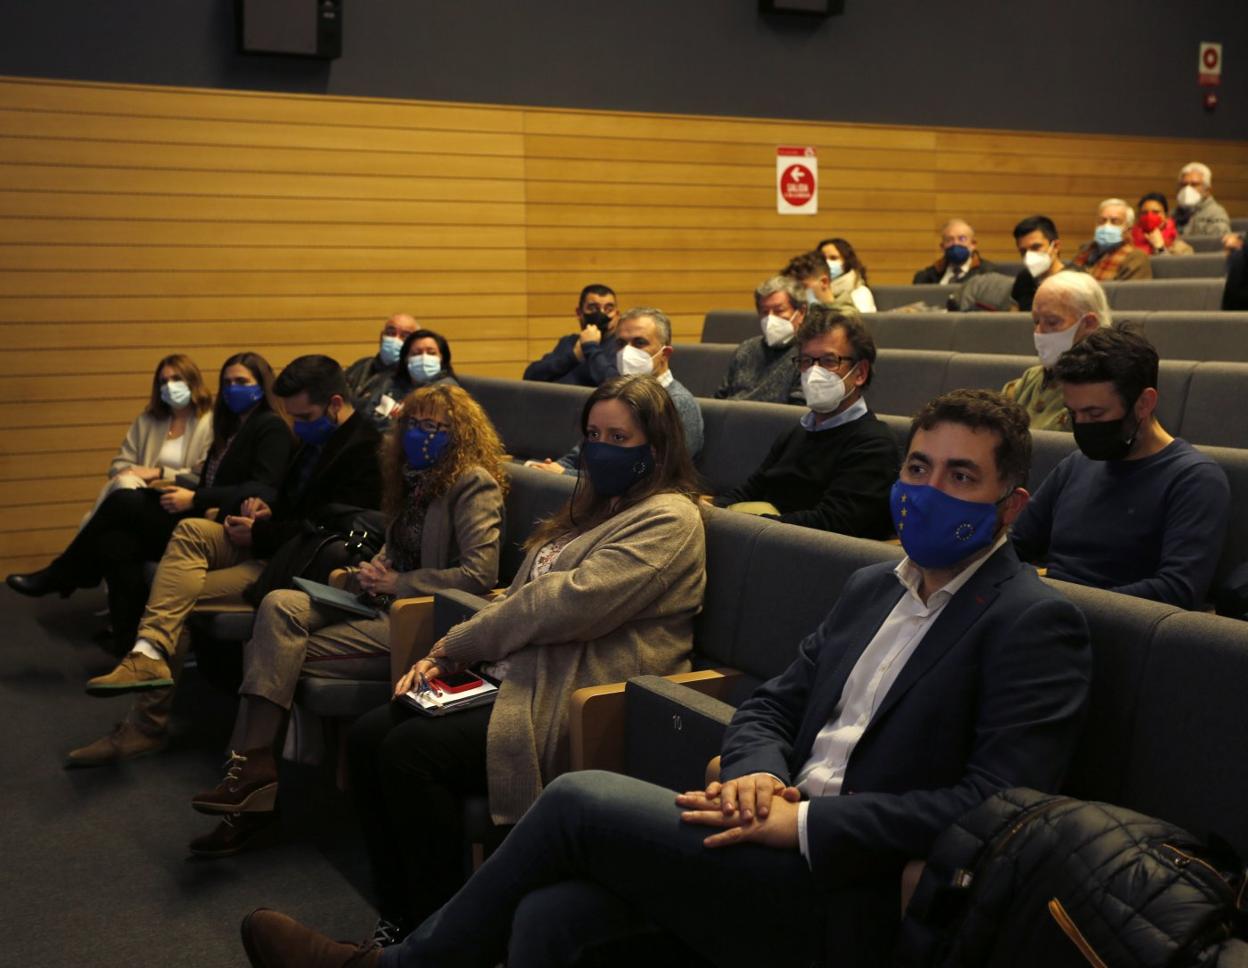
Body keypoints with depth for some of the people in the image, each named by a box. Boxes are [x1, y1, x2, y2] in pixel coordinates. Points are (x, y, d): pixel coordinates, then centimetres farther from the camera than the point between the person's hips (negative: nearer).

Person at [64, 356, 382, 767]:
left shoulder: (364, 450, -17)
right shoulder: (316, 438, 15)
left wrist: (260, 535, -16)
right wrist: (268, 510, 4)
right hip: (272, 545, 10)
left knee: (181, 594, -14)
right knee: (190, 530, -12)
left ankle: (148, 723, -5)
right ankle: (149, 654, -26)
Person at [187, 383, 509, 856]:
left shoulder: (474, 485, -8)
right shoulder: (415, 481, 18)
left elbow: (480, 574, -19)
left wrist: (397, 582, -12)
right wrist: (372, 572, 4)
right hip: (385, 605, 8)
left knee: (279, 654, -18)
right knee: (278, 605, -17)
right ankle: (251, 766, -22)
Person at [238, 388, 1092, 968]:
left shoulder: (1035, 624, -8)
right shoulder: (872, 588, 17)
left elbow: (996, 805, -18)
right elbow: (769, 706, 16)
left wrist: (806, 824, -19)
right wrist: (760, 775, -8)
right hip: (785, 850, 7)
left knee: (579, 799, -12)